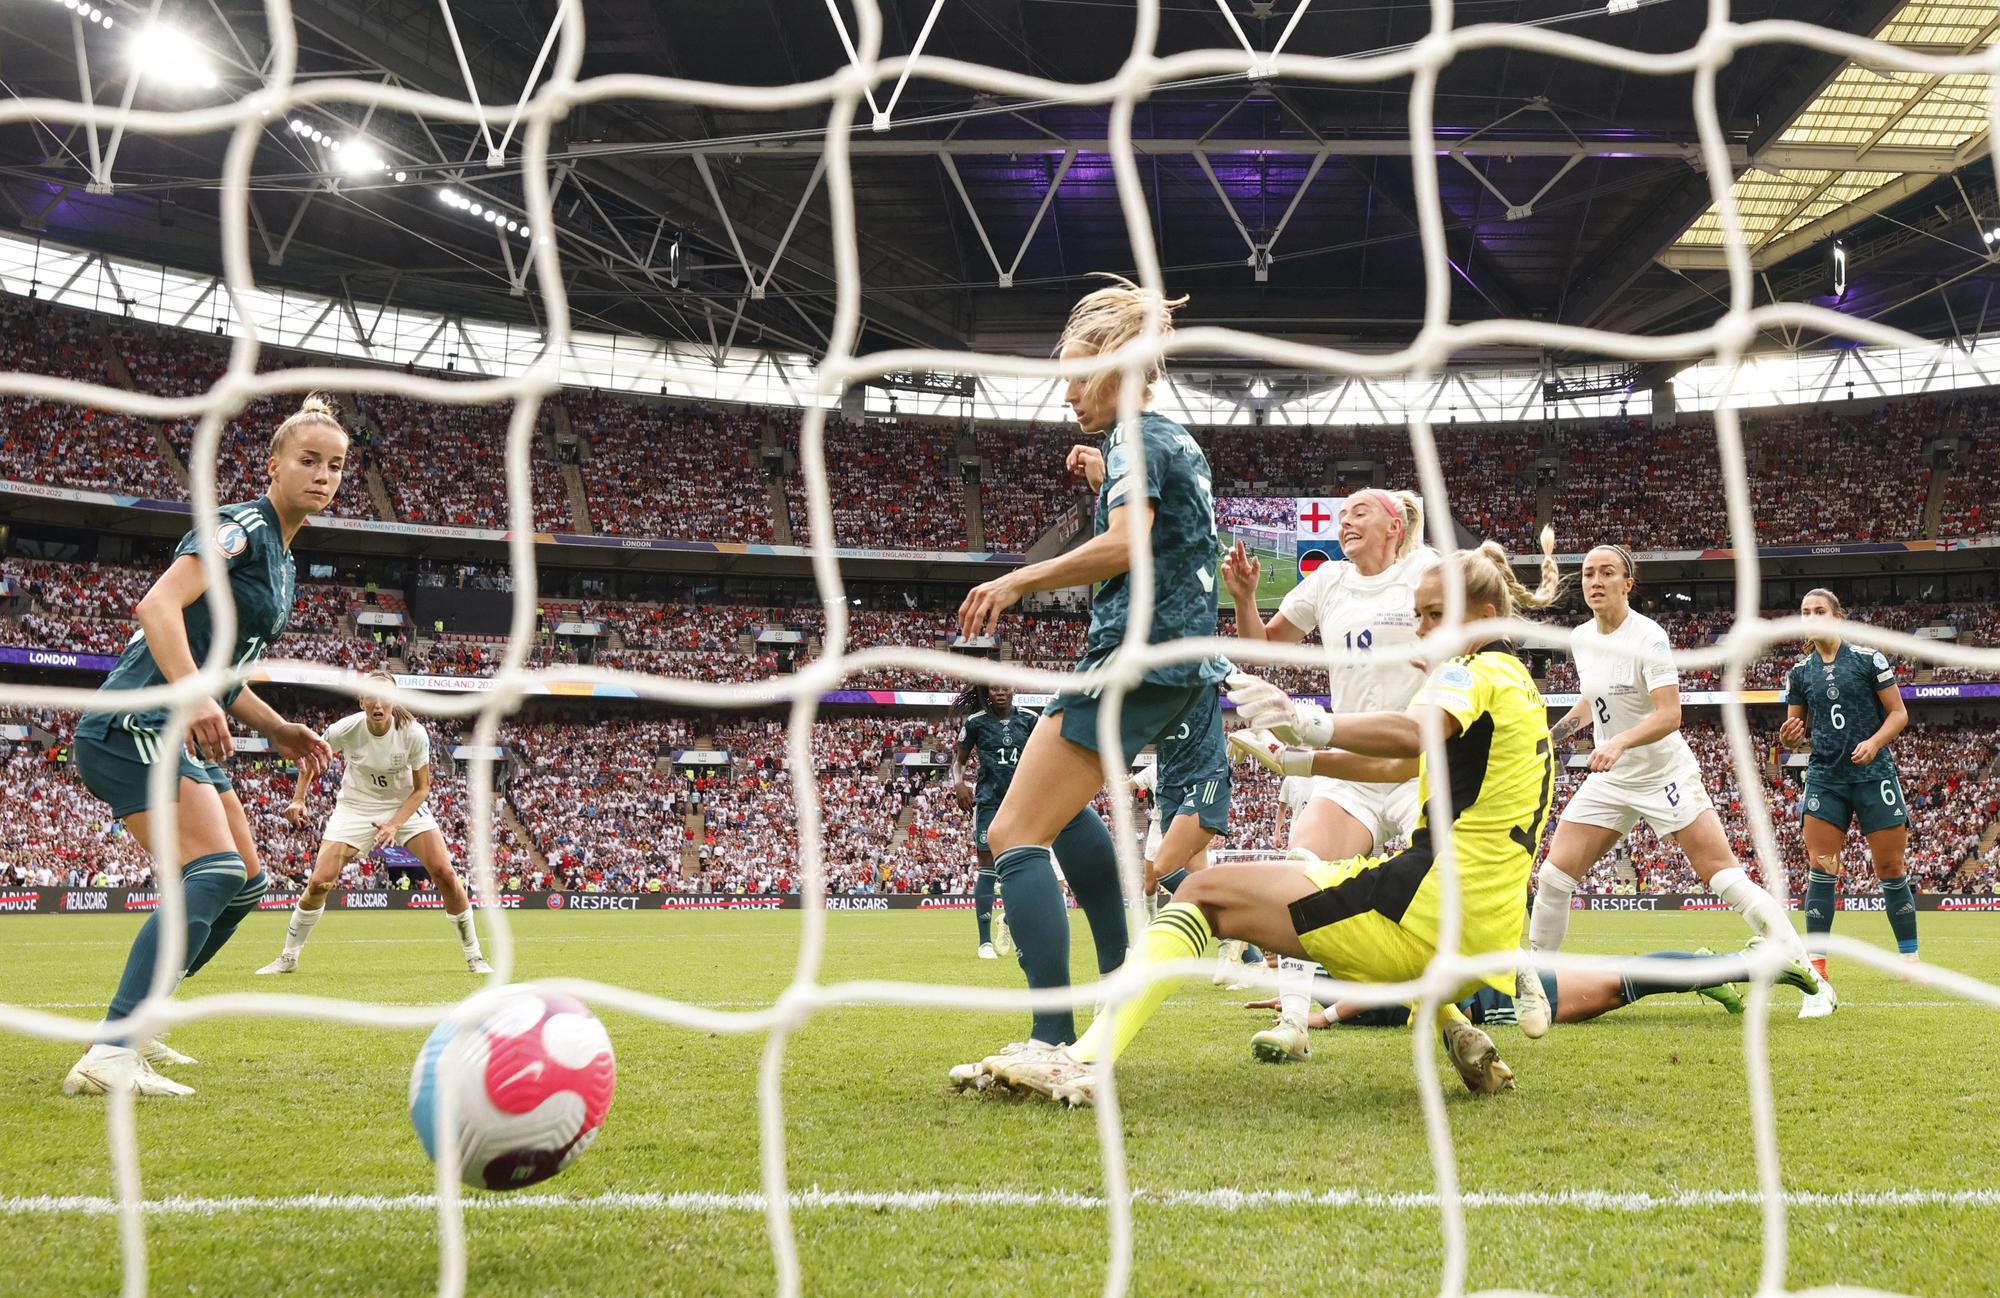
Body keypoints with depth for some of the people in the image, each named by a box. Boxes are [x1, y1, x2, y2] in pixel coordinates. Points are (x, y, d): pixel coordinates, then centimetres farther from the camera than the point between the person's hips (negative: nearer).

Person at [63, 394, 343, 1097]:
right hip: (135, 723, -10)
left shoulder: (282, 563, 19)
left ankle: (130, 1027, 18)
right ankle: (109, 1056, -26)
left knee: (244, 882, 10)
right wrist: (196, 698, -36)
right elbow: (159, 604, -23)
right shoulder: (242, 525, -9)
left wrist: (277, 729, 18)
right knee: (215, 872, -24)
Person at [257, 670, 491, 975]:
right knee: (319, 883, -11)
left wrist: (394, 825, -25)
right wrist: (298, 799, -10)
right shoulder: (345, 729, -22)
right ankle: (288, 958, 12)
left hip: (405, 805, 0)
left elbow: (422, 787, -13)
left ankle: (473, 956, 0)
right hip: (355, 807, 0)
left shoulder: (414, 733, -24)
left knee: (444, 874, -15)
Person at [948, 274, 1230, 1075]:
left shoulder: (1135, 436, -9)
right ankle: (1123, 973, 28)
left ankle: (1053, 1044, -24)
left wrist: (1017, 581, -20)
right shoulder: (1179, 442, 18)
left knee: (1015, 836, -14)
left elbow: (1122, 546, -26)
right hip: (1181, 665, 11)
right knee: (1060, 799, 30)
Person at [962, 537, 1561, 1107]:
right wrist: (1295, 759, 23)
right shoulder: (1517, 680, 24)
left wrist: (1309, 723, -41)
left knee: (1205, 893, -6)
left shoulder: (1477, 670, -5)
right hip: (1489, 932, 10)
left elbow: (1411, 733, -30)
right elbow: (1400, 765, 30)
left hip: (1428, 903, -9)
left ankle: (1087, 1058, -21)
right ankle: (1452, 1028, 11)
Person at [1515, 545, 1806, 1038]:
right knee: (1555, 873, -6)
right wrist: (1551, 736, 14)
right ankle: (1529, 982, 5)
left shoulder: (1647, 637, -17)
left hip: (1665, 774, -5)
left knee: (1722, 872, -11)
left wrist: (1619, 742, -38)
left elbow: (1669, 715, -25)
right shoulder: (1580, 638, 3)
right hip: (1608, 779, 5)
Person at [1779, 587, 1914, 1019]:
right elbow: (1796, 728, 13)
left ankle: (1911, 960, 22)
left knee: (1891, 868, 3)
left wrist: (1875, 742, -18)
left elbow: (1898, 713, 1)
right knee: (1820, 870, -8)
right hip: (1825, 777, 2)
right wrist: (1789, 735, -11)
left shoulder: (1869, 659, -1)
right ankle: (1818, 979, -11)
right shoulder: (1799, 672, 7)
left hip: (1873, 773, -2)